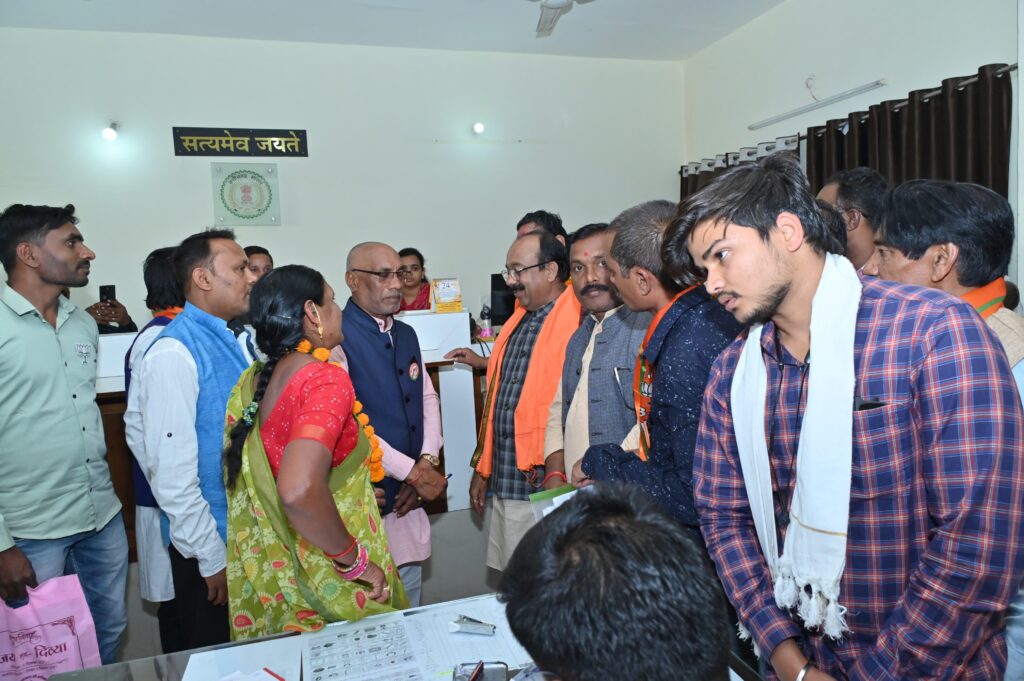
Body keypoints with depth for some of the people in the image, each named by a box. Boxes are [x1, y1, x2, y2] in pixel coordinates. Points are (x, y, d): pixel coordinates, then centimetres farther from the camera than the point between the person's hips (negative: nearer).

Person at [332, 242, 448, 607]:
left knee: (409, 607, 20)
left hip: (408, 499, 7)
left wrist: (427, 462, -3)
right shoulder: (337, 338, -15)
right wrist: (413, 472, -18)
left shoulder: (406, 335, 12)